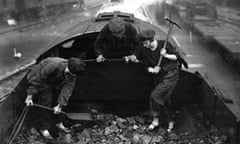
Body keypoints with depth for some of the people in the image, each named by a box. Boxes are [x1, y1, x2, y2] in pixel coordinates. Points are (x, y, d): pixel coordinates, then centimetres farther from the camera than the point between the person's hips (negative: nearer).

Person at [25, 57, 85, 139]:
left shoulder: (72, 75, -24)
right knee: (46, 102, -10)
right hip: (41, 79, -5)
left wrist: (60, 105, -34)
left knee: (58, 100, 6)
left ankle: (58, 122, 25)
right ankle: (44, 128, 1)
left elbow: (67, 89, -27)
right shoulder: (53, 66, -42)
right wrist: (29, 96, -32)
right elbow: (36, 79, -35)